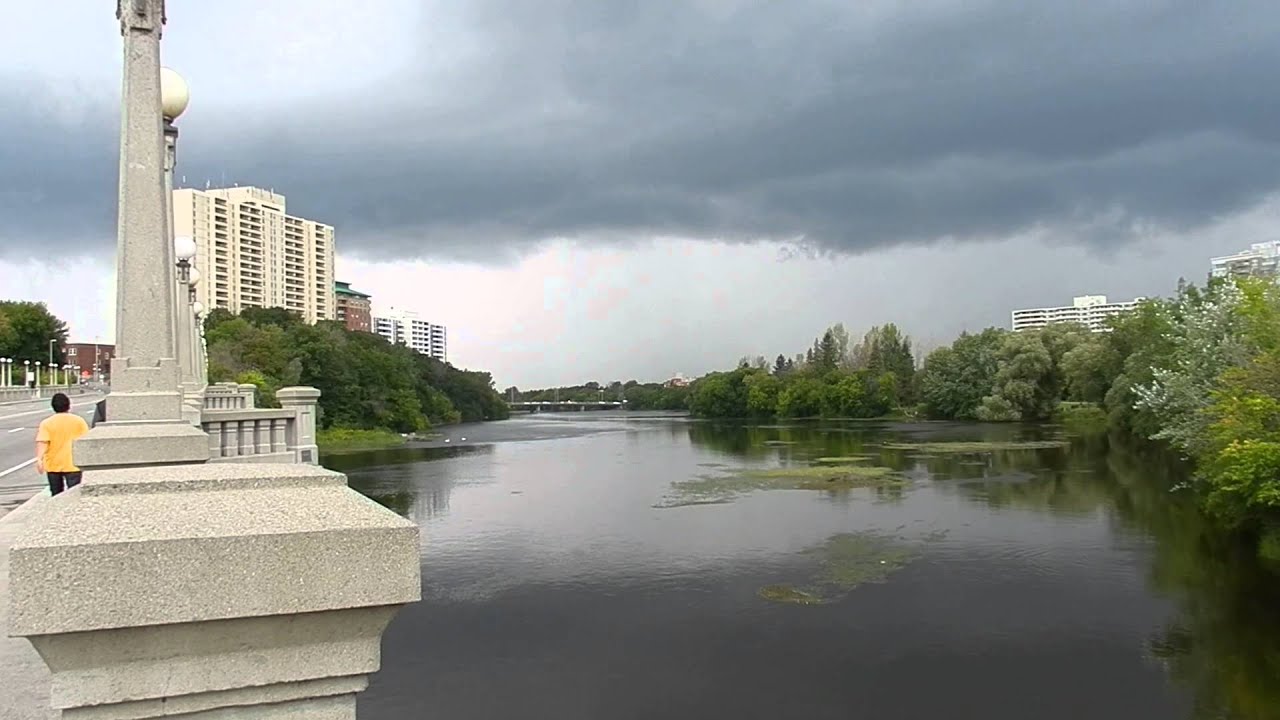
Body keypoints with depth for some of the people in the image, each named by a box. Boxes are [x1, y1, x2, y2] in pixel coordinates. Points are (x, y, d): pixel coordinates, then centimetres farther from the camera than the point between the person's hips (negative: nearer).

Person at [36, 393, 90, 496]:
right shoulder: (79, 420, -1)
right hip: (73, 465, -1)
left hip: (53, 465, 1)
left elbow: (42, 442, -14)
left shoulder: (46, 423, -2)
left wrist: (39, 459, -21)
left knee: (56, 495, 13)